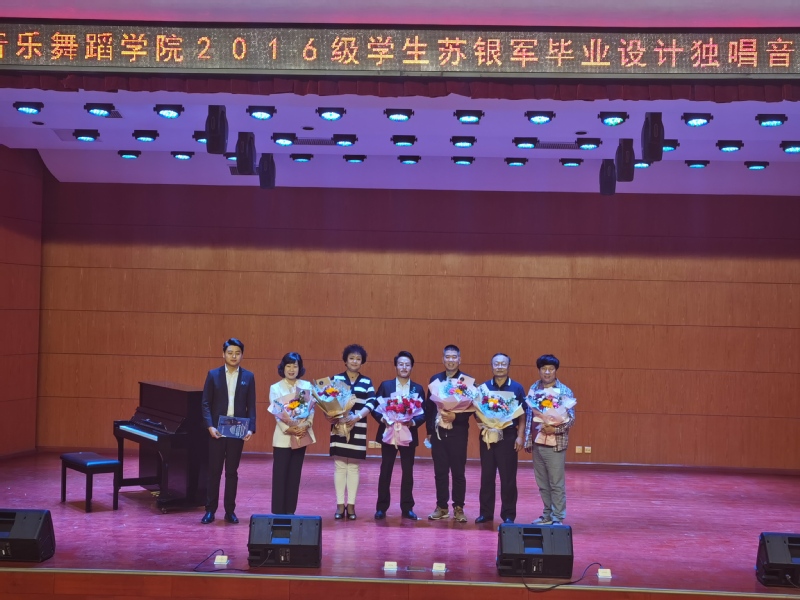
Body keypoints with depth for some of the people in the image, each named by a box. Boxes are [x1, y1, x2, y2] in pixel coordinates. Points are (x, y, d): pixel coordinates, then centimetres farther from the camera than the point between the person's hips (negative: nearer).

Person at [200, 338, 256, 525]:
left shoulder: (248, 377, 4)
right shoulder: (213, 375, 2)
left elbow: (251, 406, 3)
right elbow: (206, 403, 0)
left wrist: (251, 428, -8)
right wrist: (210, 426, -12)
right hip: (217, 430, 0)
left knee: (232, 472, 7)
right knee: (214, 471, 4)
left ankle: (230, 511, 13)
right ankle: (210, 510, 11)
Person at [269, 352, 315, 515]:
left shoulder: (307, 386, 6)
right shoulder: (275, 388, 0)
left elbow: (312, 408, 3)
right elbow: (276, 412, -7)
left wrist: (306, 425, -16)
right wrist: (288, 429, -21)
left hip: (301, 435, 3)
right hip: (283, 437, -2)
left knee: (295, 475, 7)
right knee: (280, 475, -3)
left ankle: (290, 511, 14)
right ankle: (278, 512, 2)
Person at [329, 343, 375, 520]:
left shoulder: (367, 382, 8)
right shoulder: (335, 379, 6)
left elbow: (371, 404, -3)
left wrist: (358, 416, -20)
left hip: (358, 429, 1)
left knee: (353, 466, 3)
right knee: (339, 466, 0)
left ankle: (351, 505, 8)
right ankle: (340, 505, 5)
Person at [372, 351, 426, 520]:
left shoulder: (418, 388, 5)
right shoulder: (385, 385, 3)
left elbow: (423, 413, 0)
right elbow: (374, 407, 0)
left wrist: (413, 422, -18)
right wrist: (382, 419, -18)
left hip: (409, 434, 1)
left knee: (408, 472, 6)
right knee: (385, 471, 4)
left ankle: (407, 508, 13)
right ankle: (381, 507, 10)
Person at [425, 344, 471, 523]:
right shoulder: (435, 379, 9)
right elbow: (428, 406, 9)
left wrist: (455, 417, -19)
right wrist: (429, 430, 5)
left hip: (458, 432, -3)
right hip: (438, 432, 3)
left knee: (458, 472, 2)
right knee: (440, 472, 7)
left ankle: (458, 508, 11)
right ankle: (442, 507, 16)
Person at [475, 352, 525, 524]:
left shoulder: (517, 388, 2)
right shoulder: (483, 387, 6)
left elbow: (523, 415, 1)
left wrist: (520, 436, -7)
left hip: (508, 436, -2)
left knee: (508, 477, 1)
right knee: (487, 475, 7)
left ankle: (508, 515, 8)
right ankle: (486, 512, 15)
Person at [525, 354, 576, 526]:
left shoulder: (565, 392, -5)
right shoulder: (534, 389, 9)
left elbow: (571, 418, -9)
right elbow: (529, 415, 13)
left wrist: (555, 429, -24)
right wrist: (527, 440, 9)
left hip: (555, 445, -5)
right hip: (537, 443, 5)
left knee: (556, 484, -1)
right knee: (542, 483, 11)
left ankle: (558, 518, 5)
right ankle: (548, 515, 21)